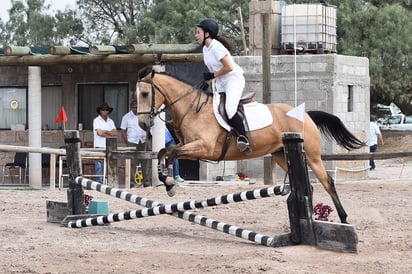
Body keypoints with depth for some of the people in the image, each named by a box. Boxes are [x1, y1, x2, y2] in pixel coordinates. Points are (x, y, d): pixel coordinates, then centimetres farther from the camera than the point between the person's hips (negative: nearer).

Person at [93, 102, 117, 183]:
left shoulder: (110, 121, 15)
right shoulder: (96, 120, 0)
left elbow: (115, 133, 4)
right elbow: (99, 133, -11)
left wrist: (105, 131, -6)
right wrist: (110, 134, -1)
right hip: (99, 146, -4)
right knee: (99, 166, -7)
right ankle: (99, 182, -5)